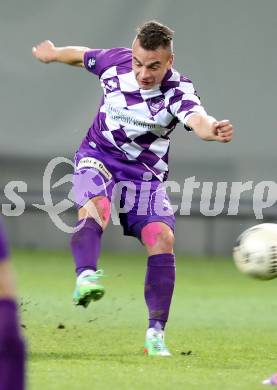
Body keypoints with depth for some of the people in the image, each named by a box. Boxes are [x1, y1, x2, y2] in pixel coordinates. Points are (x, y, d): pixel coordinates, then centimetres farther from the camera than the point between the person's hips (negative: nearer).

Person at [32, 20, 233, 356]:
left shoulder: (178, 90, -22)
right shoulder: (115, 61, -12)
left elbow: (197, 119, -45)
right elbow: (83, 55, 11)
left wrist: (212, 130, -69)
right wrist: (52, 54, 31)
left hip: (145, 173, 0)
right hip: (97, 156, 1)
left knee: (162, 238, -16)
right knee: (94, 208, -32)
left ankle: (156, 332, -8)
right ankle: (85, 277, -54)